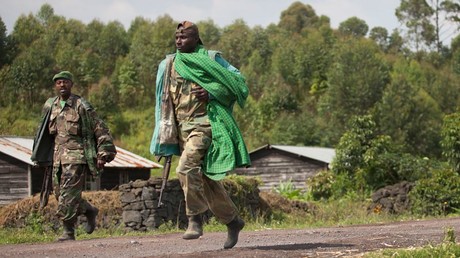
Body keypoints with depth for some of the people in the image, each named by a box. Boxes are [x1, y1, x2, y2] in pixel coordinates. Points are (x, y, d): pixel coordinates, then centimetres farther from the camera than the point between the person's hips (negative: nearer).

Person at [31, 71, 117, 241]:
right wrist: (39, 156, 24)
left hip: (77, 156, -6)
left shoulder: (81, 106, -5)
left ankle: (69, 231, -6)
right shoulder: (50, 106, 12)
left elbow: (101, 130, -4)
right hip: (58, 157, 6)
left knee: (68, 194, -13)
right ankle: (89, 210, 27)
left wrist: (103, 155, -9)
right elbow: (44, 132, 25)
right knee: (59, 193, 7)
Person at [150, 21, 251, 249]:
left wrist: (211, 92, -18)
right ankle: (232, 221, 23)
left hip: (204, 125, -6)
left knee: (187, 168, -25)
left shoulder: (210, 60, -2)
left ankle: (195, 219, -15)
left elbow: (238, 82, -4)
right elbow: (164, 102, 18)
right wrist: (165, 139, 14)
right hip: (182, 129, 6)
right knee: (205, 179, 9)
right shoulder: (168, 65, 12)